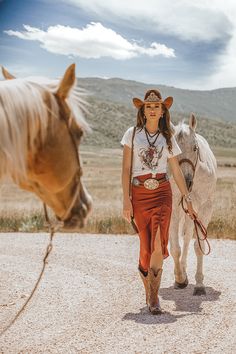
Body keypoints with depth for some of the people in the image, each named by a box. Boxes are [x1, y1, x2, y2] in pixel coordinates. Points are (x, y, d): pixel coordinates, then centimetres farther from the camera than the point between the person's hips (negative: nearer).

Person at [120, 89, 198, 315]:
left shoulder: (167, 138, 8)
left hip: (162, 193, 1)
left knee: (158, 244, -13)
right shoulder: (132, 134, 4)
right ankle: (150, 293, 22)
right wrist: (126, 200, -7)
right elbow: (126, 169, 0)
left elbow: (177, 172, 11)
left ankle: (153, 297, -6)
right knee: (146, 246, 4)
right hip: (139, 194, -1)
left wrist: (188, 200, 9)